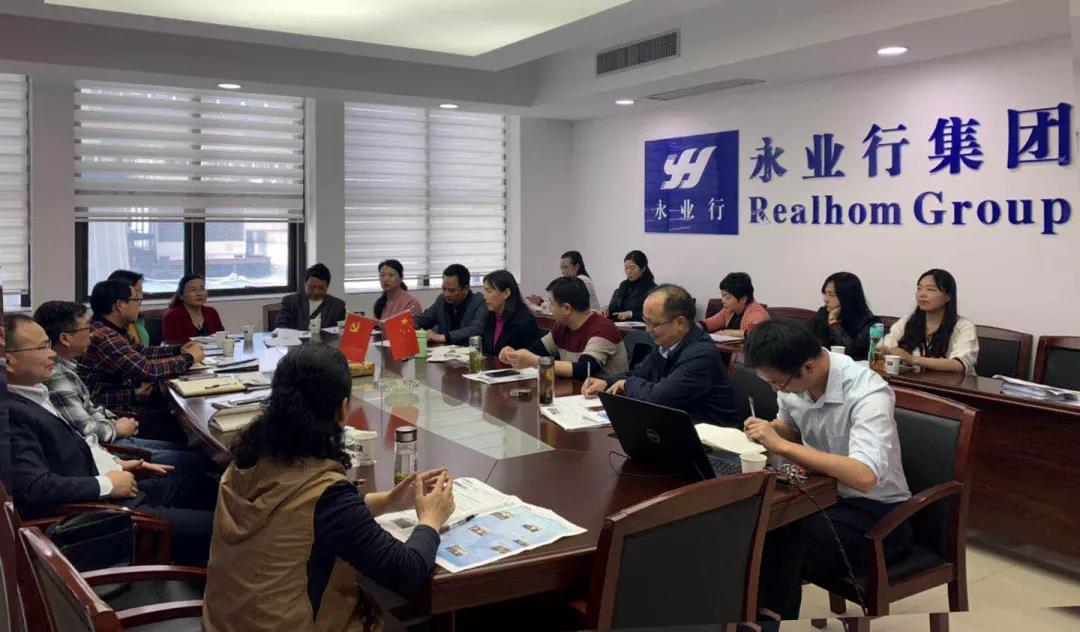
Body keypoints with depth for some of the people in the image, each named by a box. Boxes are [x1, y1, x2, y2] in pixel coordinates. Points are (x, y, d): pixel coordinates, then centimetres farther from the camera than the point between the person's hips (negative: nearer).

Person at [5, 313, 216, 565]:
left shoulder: (29, 396, 9)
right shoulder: (11, 414, -21)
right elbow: (35, 488, -27)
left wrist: (117, 465, 7)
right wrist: (107, 484, -16)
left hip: (110, 494, 10)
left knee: (203, 487, 13)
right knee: (213, 527, -13)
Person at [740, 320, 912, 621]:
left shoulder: (866, 393, -26)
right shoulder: (792, 381, -6)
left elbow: (864, 477, -40)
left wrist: (781, 446, -37)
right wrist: (767, 431, -7)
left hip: (874, 511, -6)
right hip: (825, 493, 7)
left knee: (783, 548, -28)